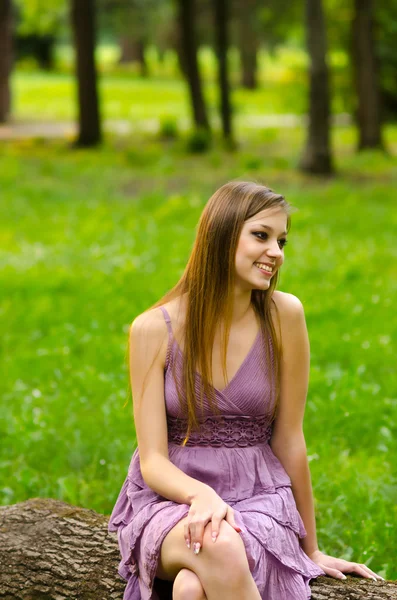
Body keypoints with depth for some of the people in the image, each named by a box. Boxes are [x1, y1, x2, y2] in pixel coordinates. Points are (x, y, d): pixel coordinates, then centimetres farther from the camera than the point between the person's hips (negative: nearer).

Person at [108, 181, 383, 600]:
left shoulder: (283, 315, -5)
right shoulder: (154, 329, -7)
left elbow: (289, 441, 2)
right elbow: (152, 460, -7)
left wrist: (311, 550, 8)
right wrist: (201, 495, -28)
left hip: (258, 501, 0)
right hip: (170, 498, 0)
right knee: (220, 547, -36)